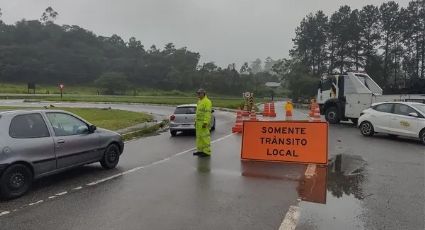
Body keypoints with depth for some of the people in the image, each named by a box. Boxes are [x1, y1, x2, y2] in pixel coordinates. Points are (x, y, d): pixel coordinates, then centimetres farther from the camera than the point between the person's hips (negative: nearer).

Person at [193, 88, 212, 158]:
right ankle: (200, 150, 20)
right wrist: (196, 121, 20)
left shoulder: (207, 101, -14)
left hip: (204, 122, -10)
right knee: (199, 136, 12)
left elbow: (208, 113, -20)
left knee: (205, 136, -7)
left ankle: (207, 152, -3)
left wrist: (205, 122, -25)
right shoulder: (199, 101, 17)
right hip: (199, 122, 10)